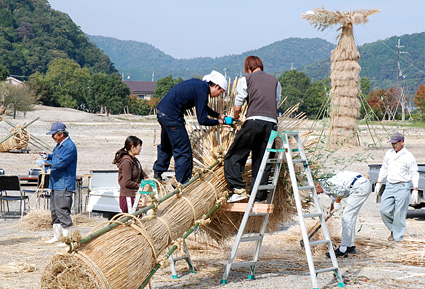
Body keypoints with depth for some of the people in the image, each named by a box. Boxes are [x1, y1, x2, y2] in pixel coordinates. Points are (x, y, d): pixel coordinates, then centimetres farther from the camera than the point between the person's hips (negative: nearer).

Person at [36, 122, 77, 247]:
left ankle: (67, 238, -5)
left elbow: (60, 162, -24)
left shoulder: (70, 147, -17)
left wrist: (44, 162, -17)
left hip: (64, 185, -10)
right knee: (54, 210, 15)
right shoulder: (59, 145, 16)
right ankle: (56, 236, 24)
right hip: (56, 184, 10)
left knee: (62, 210, -10)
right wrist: (47, 156, 11)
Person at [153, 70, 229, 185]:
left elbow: (203, 107, 27)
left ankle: (157, 173, 40)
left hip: (162, 111, 10)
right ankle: (183, 183, 6)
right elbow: (202, 120, -17)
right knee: (183, 151, 0)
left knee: (166, 145, 27)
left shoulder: (199, 84, 12)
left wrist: (218, 115, 20)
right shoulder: (202, 92, -17)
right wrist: (220, 122, -4)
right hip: (171, 117, -10)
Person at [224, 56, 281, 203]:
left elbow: (237, 108, 10)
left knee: (234, 156, 5)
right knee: (262, 161, 10)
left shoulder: (245, 80, 10)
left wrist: (235, 117, 30)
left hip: (254, 122, -4)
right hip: (271, 124, 4)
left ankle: (238, 188, -8)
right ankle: (260, 197, 9)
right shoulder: (275, 81, 22)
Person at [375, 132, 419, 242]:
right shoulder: (389, 153, 9)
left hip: (402, 187, -5)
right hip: (389, 186, 5)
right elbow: (384, 168, 21)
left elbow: (414, 174, -3)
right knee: (384, 210, -1)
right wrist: (379, 183, 17)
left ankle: (397, 235, 9)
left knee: (399, 212, -4)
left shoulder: (408, 156, -6)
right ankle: (393, 228, 20)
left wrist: (415, 189, -9)